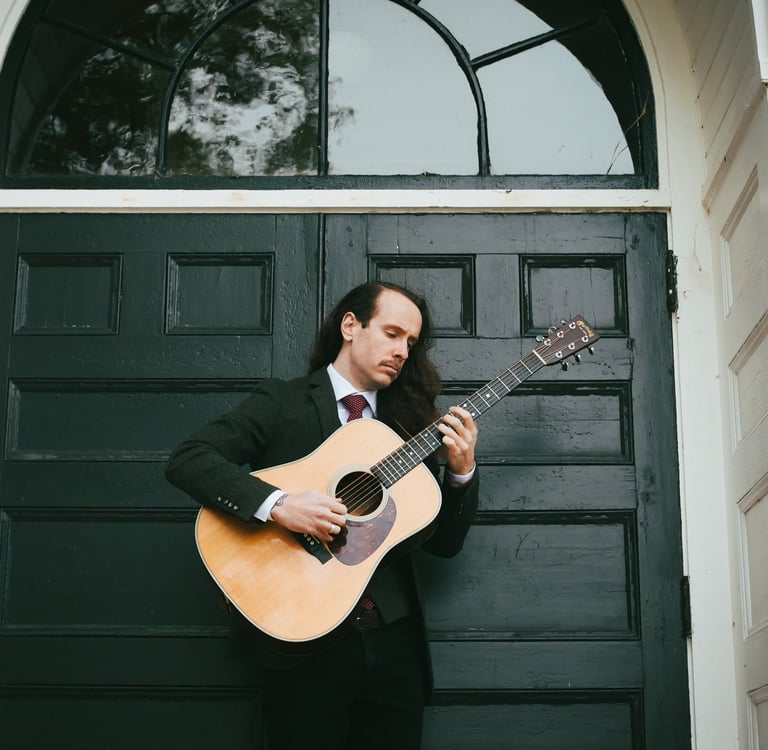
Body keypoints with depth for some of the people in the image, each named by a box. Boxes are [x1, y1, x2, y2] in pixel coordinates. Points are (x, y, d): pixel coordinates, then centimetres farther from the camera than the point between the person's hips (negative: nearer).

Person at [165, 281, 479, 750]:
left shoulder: (407, 421, 11)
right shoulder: (282, 402, 0)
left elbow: (444, 543, 11)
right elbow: (187, 459, -13)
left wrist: (462, 470, -6)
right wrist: (278, 505, -23)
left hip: (394, 642, 4)